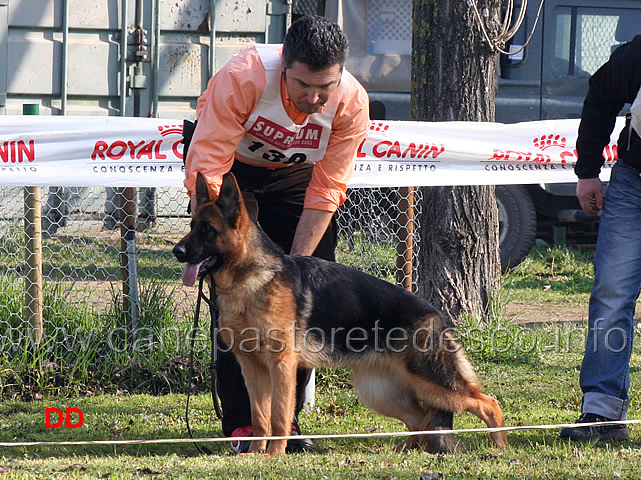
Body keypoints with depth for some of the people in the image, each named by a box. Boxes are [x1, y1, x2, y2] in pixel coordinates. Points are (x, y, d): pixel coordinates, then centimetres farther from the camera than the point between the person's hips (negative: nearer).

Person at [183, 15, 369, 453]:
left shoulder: (352, 103, -27)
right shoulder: (242, 79, -37)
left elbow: (326, 192, -20)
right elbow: (205, 170, -36)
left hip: (296, 173, 3)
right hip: (232, 166, -3)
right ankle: (241, 424, -10)